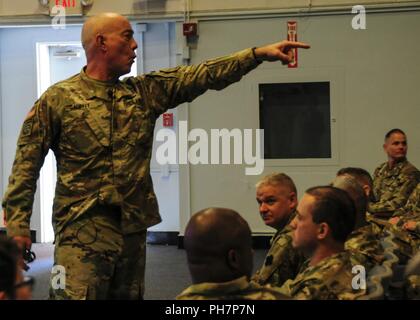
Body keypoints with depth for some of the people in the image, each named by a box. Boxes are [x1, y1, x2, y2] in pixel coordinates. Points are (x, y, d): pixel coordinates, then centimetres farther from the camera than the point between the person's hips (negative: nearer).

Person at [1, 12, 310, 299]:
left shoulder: (145, 92, 12)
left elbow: (201, 75, 5)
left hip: (134, 227, 5)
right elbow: (26, 166, -1)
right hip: (81, 229, -5)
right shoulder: (57, 99, -1)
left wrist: (259, 53, -4)